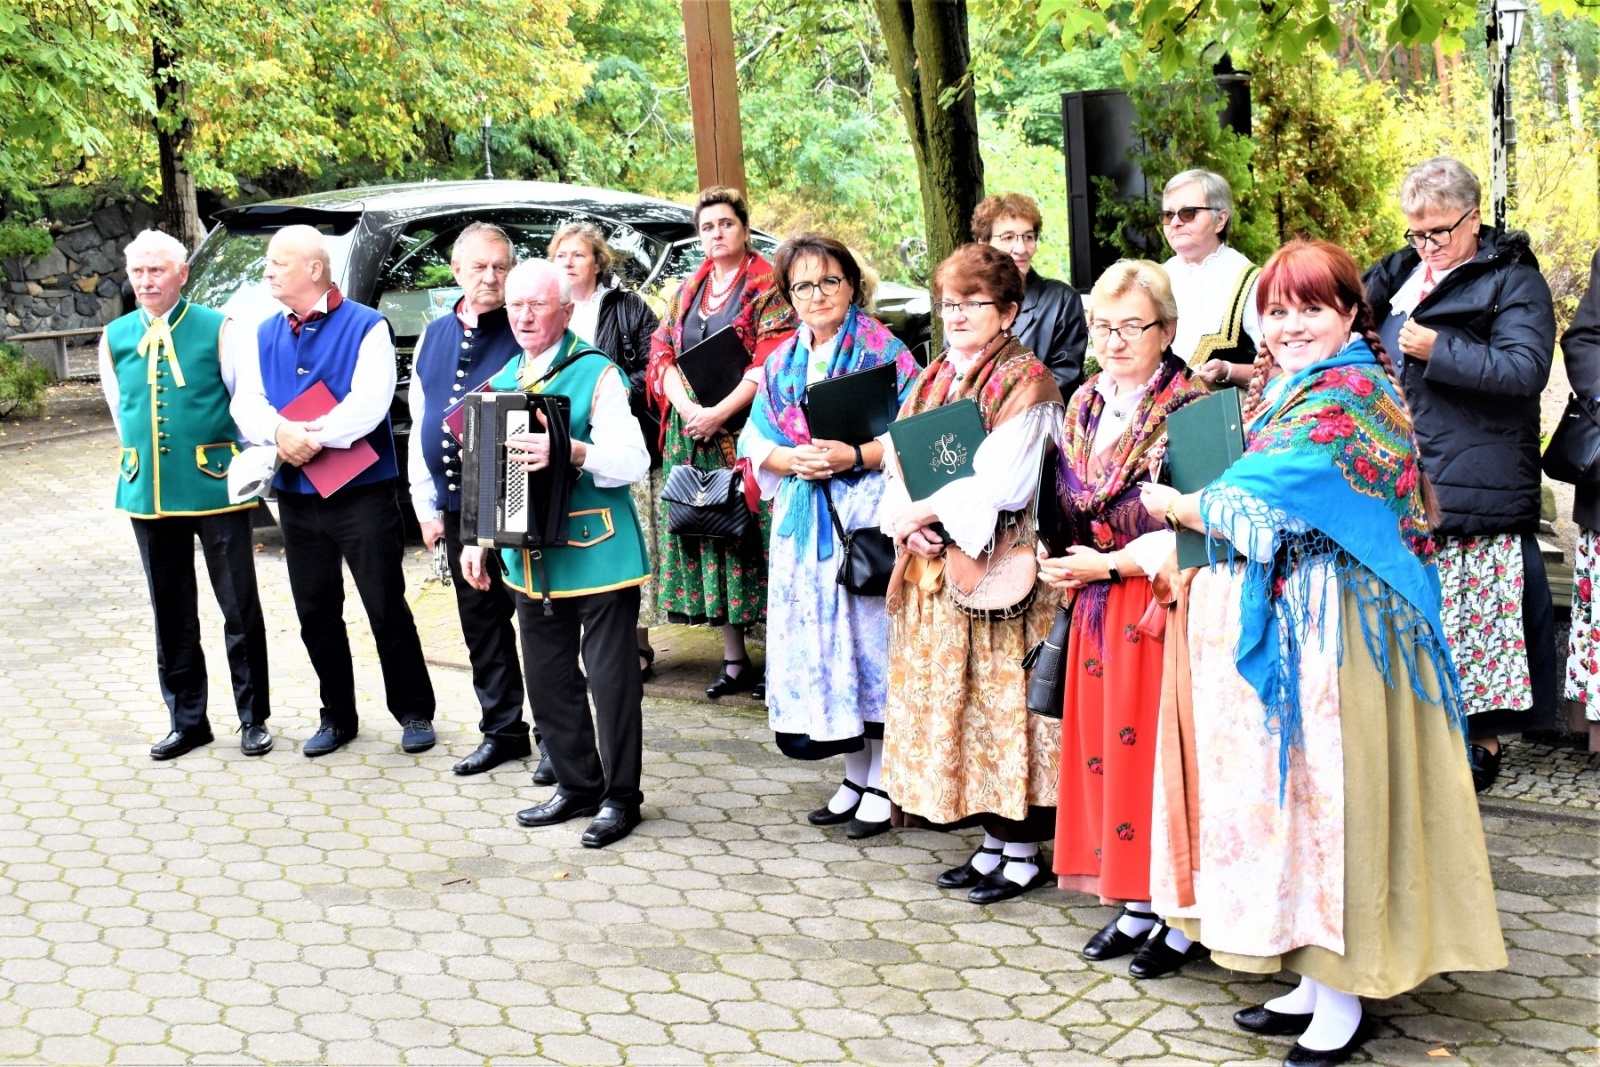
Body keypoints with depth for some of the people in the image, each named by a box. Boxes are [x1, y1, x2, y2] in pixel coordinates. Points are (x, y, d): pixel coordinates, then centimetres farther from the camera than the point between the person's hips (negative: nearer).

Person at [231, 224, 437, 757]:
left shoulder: (366, 327, -7)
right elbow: (246, 403, 1)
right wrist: (280, 431, -19)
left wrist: (311, 437, -21)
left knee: (387, 609, 0)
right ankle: (337, 717, 25)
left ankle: (415, 713, 14)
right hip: (296, 495, 6)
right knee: (315, 614, 12)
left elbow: (368, 404, -19)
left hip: (362, 493, -6)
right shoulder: (265, 335, 11)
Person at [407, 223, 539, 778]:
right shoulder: (434, 336, 13)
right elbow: (419, 423, 16)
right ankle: (502, 732, 26)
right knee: (481, 625, 14)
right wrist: (428, 505, 13)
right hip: (458, 510, 6)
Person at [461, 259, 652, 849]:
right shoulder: (503, 380, 14)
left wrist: (571, 452, -33)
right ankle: (577, 786, 28)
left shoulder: (596, 373, -8)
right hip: (531, 556, 7)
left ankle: (620, 796, 12)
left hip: (597, 552, -7)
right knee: (548, 679, 13)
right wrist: (477, 539, 16)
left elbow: (632, 460, -18)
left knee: (610, 677, -1)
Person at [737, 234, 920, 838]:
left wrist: (854, 456, -18)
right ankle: (855, 775, 19)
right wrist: (793, 460, -7)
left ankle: (881, 783, 6)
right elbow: (758, 444, 12)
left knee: (870, 636, -4)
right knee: (819, 640, 7)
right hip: (804, 520, 6)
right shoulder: (781, 363, 14)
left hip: (867, 514, -5)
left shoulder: (884, 351, -3)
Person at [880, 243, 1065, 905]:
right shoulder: (933, 380, 16)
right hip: (934, 570, 8)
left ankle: (1023, 854, 7)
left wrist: (924, 510, -13)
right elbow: (898, 461, 11)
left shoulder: (1025, 383, -8)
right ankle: (993, 842, 22)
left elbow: (1001, 485, -18)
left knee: (1003, 700, -3)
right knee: (953, 700, 11)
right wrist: (904, 517, -8)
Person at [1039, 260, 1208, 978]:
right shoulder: (1084, 406, 11)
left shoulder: (1190, 407, -11)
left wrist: (1107, 565, -16)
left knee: (1159, 747, -3)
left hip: (1163, 601, -7)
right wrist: (1066, 567, 2)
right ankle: (1137, 904, 22)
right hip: (1099, 608, 7)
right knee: (1105, 744, 10)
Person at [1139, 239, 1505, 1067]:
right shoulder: (1286, 392, 16)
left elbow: (1258, 502, -17)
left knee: (1326, 794, -2)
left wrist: (1174, 505, -1)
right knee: (1289, 794, 12)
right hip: (1276, 621, 9)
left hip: (1328, 633, -9)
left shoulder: (1349, 395, -14)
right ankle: (1316, 978, 23)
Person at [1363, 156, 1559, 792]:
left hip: (1476, 493, -6)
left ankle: (1483, 740, 6)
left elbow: (1526, 369, -16)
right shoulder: (1401, 273, 16)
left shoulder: (1512, 279, -3)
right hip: (1404, 487, 6)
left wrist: (1438, 350, -18)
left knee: (1474, 614, -4)